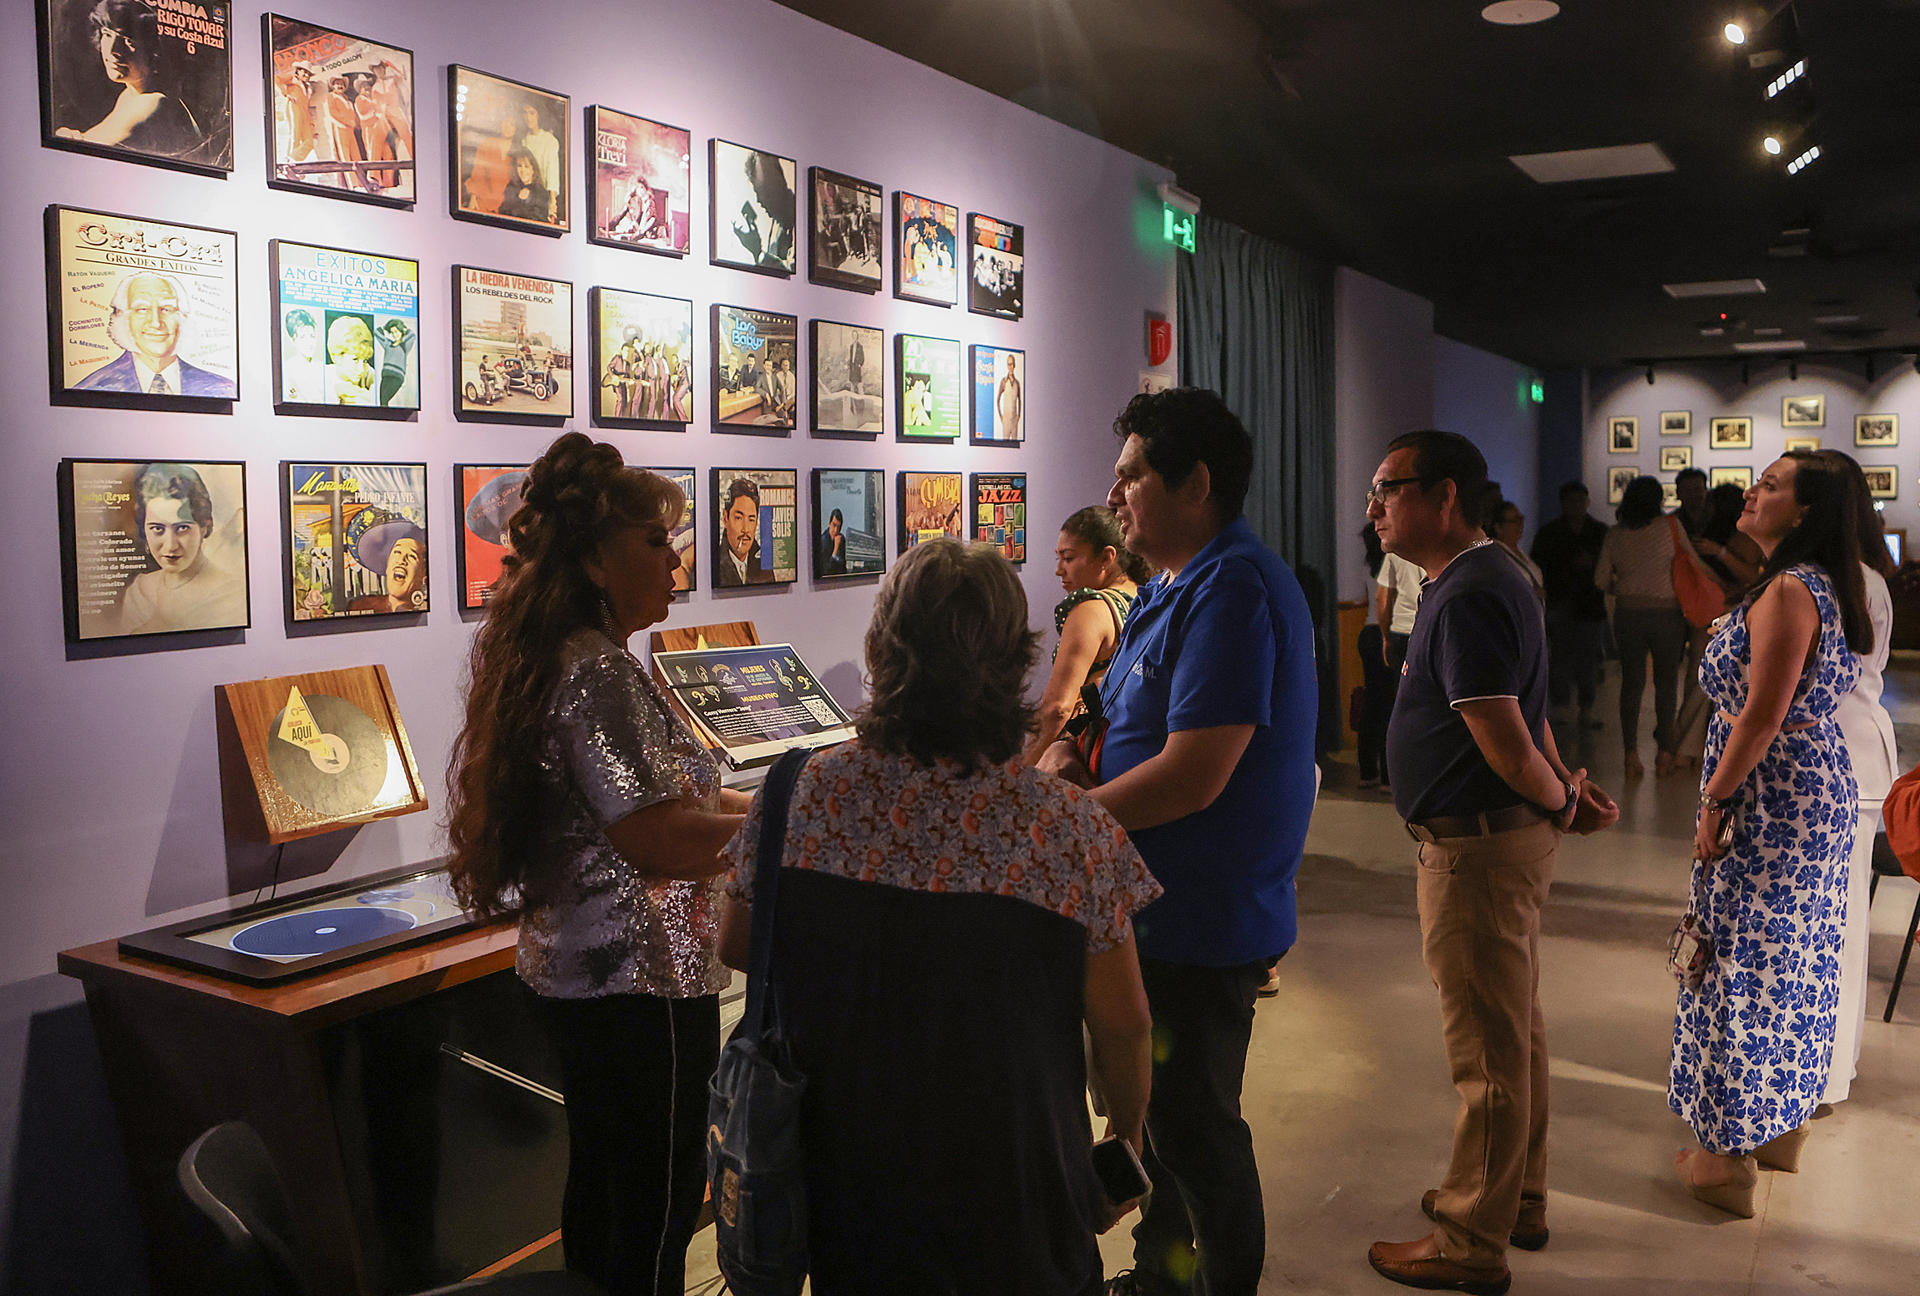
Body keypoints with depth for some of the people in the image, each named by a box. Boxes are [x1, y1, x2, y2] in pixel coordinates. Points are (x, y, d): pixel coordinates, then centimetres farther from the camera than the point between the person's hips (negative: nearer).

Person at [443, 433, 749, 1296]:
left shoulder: (548, 658, 10)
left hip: (569, 967, 10)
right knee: (657, 1216, 4)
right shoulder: (601, 674, -21)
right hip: (641, 982, -10)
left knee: (600, 1191, 23)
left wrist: (731, 804, 11)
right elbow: (660, 843, -27)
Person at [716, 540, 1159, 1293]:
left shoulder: (801, 795, -14)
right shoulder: (1071, 828, -20)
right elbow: (1121, 1024, -11)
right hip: (1013, 1202, -1)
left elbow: (736, 947, 1)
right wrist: (1126, 1138, 7)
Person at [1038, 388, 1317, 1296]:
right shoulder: (1175, 585, 11)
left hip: (1202, 923, -10)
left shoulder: (1231, 590, -23)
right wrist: (1073, 753, -1)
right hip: (1160, 908, 10)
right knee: (1157, 1112, 23)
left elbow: (1193, 776, -28)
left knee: (1193, 1130, 6)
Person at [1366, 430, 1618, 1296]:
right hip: (1506, 837, 11)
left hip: (1478, 848, -11)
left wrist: (1561, 801, -7)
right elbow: (1528, 712, 19)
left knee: (1488, 1052, 2)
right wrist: (1564, 787, 7)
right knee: (1515, 1034, 21)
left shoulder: (1466, 599, -23)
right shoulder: (1486, 580, 12)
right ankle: (1518, 1201, 37)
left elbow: (1506, 742, -24)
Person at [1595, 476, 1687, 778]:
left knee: (1631, 682, 6)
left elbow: (1601, 579, 2)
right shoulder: (1668, 526, -8)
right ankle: (1664, 752, 13)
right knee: (1666, 681, 9)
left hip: (1627, 614, 2)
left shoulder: (1615, 535, 1)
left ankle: (1631, 753, 3)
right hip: (1666, 614, -2)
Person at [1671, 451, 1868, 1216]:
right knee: (1797, 957, 18)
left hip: (1773, 801, -10)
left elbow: (1762, 717, -23)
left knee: (1746, 962, -1)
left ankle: (1731, 1157, 9)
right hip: (1824, 788, 10)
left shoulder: (1788, 592, -20)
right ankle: (1787, 1122, 33)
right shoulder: (1827, 586, 11)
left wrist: (1715, 801, -17)